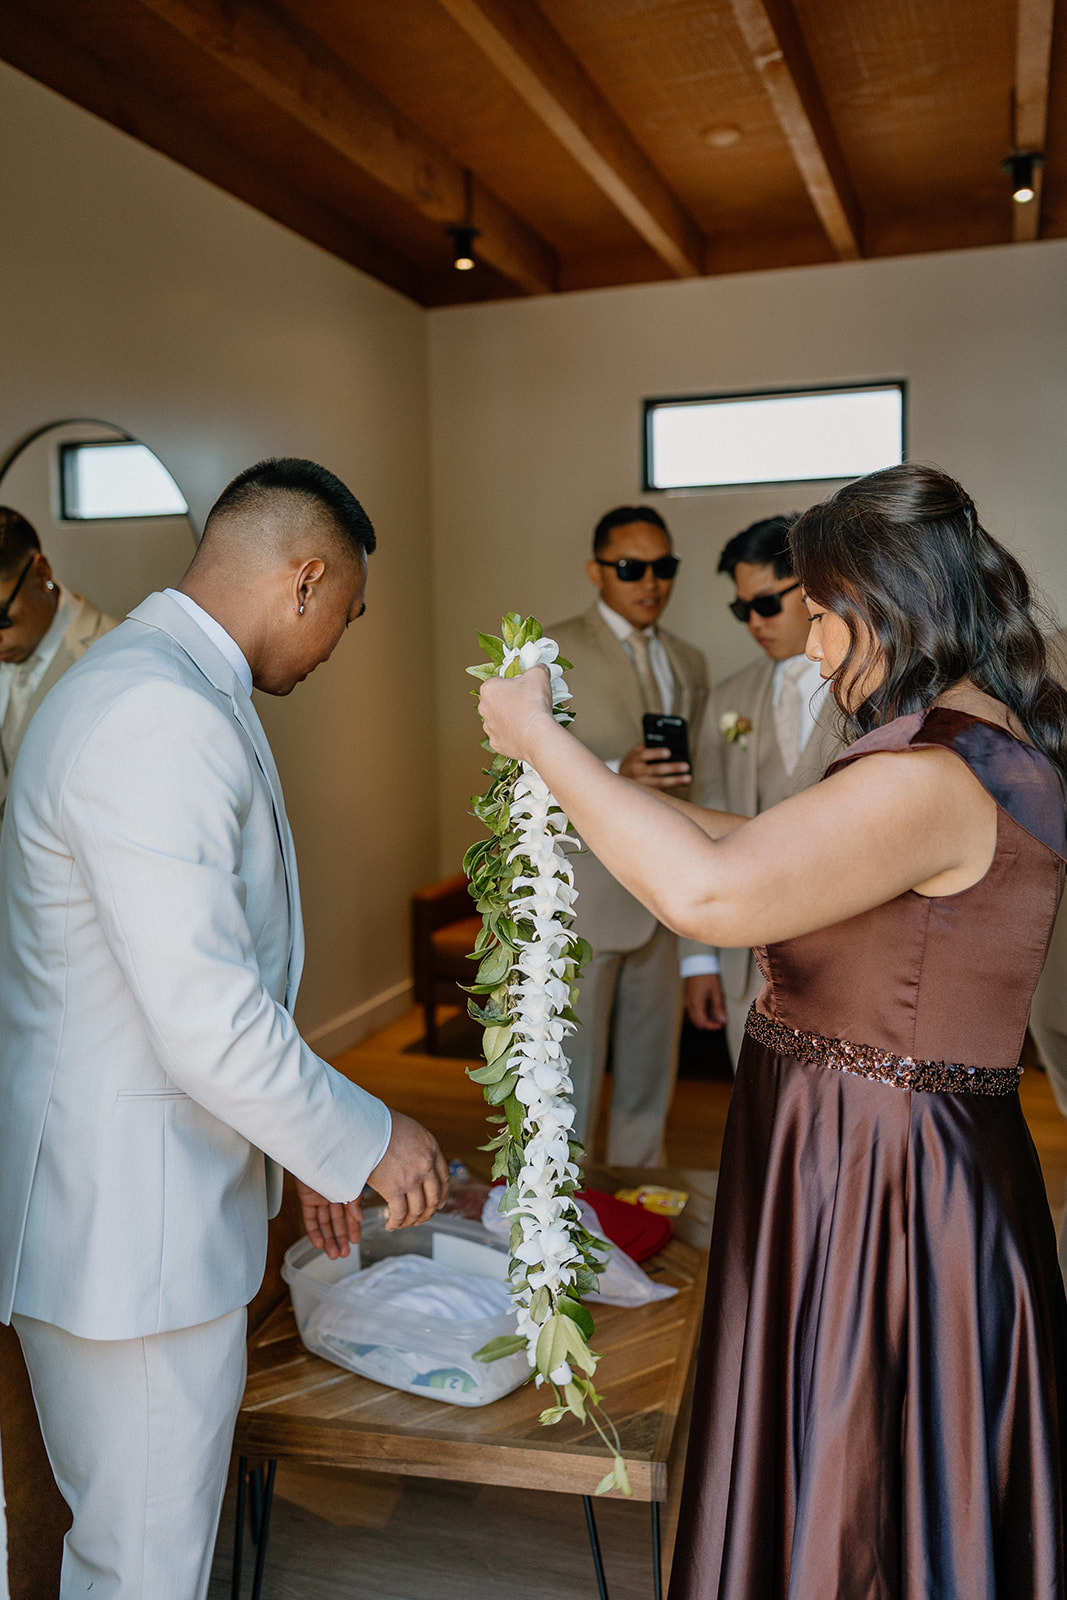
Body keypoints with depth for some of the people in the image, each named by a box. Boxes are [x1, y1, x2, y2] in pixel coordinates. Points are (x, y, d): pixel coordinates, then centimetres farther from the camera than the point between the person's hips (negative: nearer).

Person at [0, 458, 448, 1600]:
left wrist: (301, 1147, 17)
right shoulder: (163, 718, -25)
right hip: (127, 1219, -10)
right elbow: (207, 1018, -27)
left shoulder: (151, 681, 11)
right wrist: (364, 1141, -11)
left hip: (146, 1190, 10)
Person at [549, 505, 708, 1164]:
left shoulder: (689, 664, 14)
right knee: (570, 1082, -1)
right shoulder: (550, 656, -5)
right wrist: (616, 774, -28)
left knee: (650, 1079, 14)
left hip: (662, 904, 6)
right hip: (579, 906, -5)